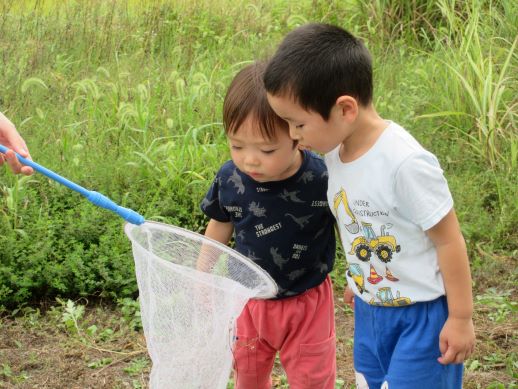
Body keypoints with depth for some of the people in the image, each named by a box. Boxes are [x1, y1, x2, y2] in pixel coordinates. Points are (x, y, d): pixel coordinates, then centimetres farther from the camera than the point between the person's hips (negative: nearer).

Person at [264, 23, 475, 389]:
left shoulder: (405, 163, -28)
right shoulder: (336, 153, -5)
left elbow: (449, 240, -19)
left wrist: (461, 318, -14)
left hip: (422, 314, -7)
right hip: (370, 310, 8)